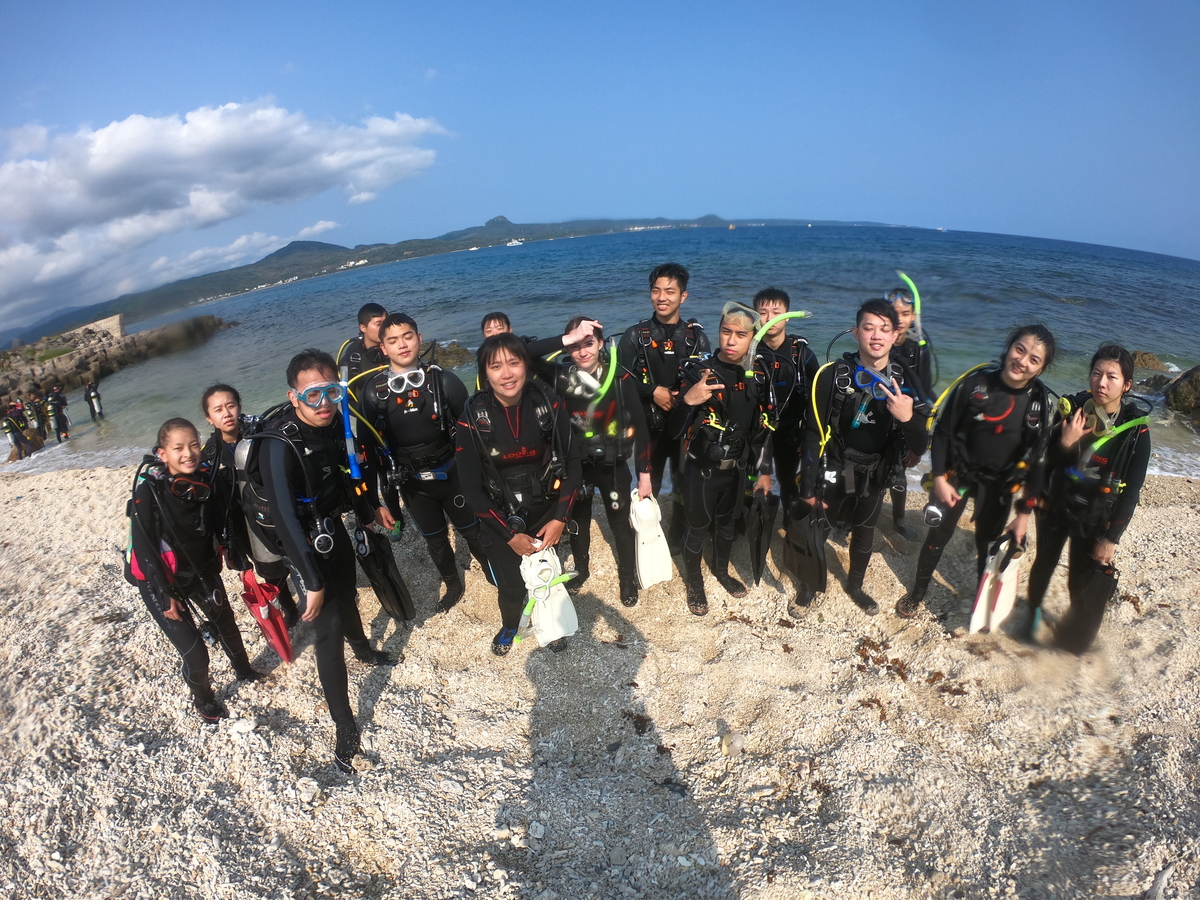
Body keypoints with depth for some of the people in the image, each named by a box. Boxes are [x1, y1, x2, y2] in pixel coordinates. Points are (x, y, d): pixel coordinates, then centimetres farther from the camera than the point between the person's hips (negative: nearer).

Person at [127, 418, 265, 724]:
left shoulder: (204, 478, -13)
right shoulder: (149, 488, -26)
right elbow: (144, 547, -21)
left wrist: (215, 567, 7)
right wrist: (165, 595, -18)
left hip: (202, 570, 5)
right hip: (162, 579, -5)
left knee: (226, 621, 21)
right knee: (195, 653, -3)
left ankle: (243, 670, 49)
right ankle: (203, 701, 26)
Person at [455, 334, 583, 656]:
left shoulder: (548, 404, -14)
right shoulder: (472, 418, -18)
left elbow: (572, 461, -6)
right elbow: (472, 488, -12)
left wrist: (560, 518, -11)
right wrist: (509, 535, -12)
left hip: (545, 514, 1)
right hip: (501, 520, -1)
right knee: (511, 586, 6)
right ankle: (509, 626, 43)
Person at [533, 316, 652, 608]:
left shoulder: (619, 376, -15)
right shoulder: (561, 375, -11)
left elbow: (639, 425, -10)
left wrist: (644, 473, -8)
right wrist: (566, 339, -33)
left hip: (613, 465, -2)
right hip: (576, 465, 2)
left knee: (621, 525, 11)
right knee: (578, 522, 21)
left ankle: (628, 578, 36)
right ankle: (581, 569, 47)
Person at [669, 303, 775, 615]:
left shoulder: (759, 375, -5)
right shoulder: (698, 370, -19)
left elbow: (764, 428, 6)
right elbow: (673, 432, -23)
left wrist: (764, 470, 9)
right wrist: (688, 400, -41)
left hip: (737, 469, 4)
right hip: (701, 470, -4)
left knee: (726, 523, 24)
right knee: (697, 528, 12)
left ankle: (721, 570, 50)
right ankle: (694, 582, 37)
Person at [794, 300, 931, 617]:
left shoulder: (906, 382, -9)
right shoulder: (833, 375, -18)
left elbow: (919, 444, -9)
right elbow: (813, 434, -13)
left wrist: (908, 418, -32)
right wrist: (808, 487, -13)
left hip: (875, 475, 3)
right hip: (833, 471, -3)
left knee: (864, 534, 22)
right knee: (815, 533, 8)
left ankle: (855, 586, 47)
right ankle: (808, 589, 34)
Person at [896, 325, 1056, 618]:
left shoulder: (1041, 402, -10)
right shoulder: (976, 382, -17)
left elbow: (1036, 459, -4)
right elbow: (942, 431, -10)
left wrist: (1025, 512, -3)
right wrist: (939, 477, -14)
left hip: (999, 485, 2)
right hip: (957, 475, -1)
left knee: (988, 544, 16)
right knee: (938, 535, 9)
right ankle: (917, 593, 30)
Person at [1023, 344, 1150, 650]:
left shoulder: (1136, 431, -14)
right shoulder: (1072, 409, -10)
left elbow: (1131, 491, -10)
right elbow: (1044, 460, -6)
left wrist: (1110, 538, -10)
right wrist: (1064, 443, -26)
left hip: (1095, 521, -2)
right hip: (1055, 509, 2)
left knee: (1083, 582, 8)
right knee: (1043, 564, 19)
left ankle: (1077, 640, 34)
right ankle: (1032, 613, 43)